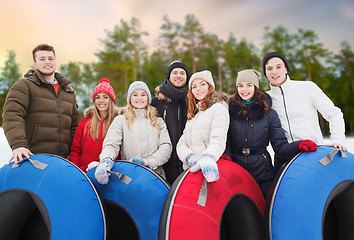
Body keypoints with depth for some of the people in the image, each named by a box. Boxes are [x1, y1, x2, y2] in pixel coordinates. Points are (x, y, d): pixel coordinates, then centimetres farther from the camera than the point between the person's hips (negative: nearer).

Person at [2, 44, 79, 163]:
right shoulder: (24, 85, 5)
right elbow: (12, 116, -9)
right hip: (31, 157, -3)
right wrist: (18, 144, -24)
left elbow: (73, 126, 22)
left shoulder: (69, 92, 20)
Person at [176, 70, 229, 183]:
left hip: (209, 168, -5)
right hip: (191, 169, 5)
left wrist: (208, 157, -32)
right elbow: (181, 143, 14)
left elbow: (218, 138, -14)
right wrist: (190, 156, -8)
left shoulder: (218, 107, 3)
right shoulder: (193, 114, 24)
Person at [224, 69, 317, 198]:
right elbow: (225, 142, 1)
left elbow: (280, 146, 1)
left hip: (263, 174, 1)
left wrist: (298, 145, -17)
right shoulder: (229, 111, 3)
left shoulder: (269, 114, 4)